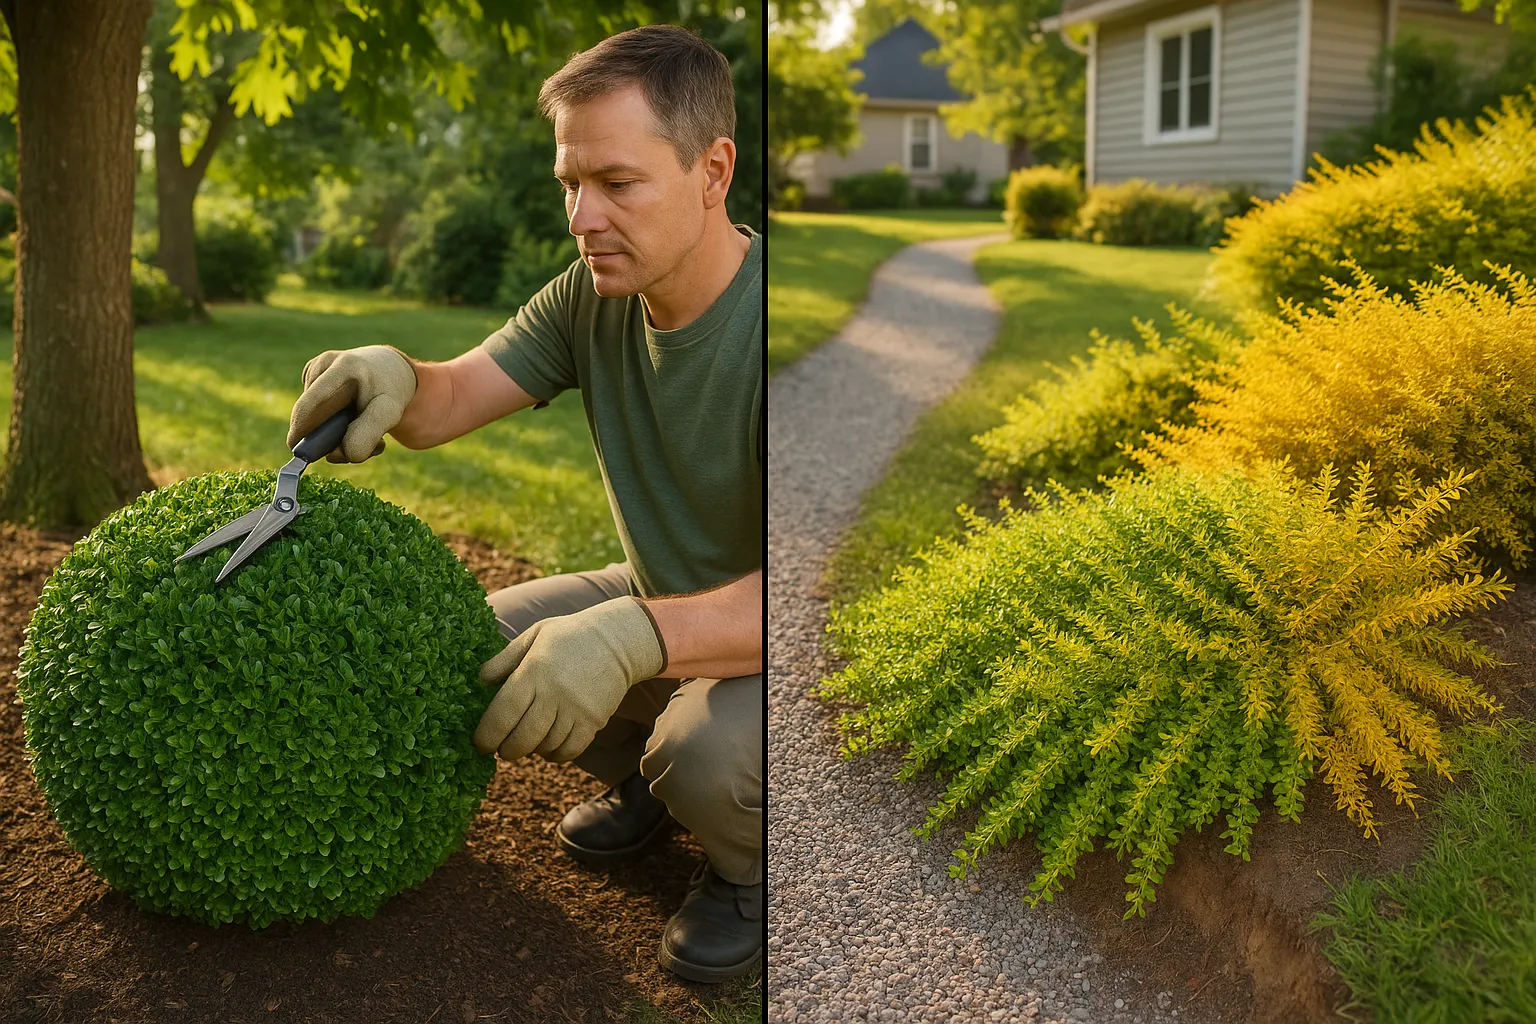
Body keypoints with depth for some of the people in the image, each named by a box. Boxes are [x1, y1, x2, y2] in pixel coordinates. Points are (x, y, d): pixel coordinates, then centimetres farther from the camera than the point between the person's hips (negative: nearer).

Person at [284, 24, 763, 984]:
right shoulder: (597, 293, -7)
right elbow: (454, 399, -7)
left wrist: (635, 636, -51)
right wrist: (394, 378, -31)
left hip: (753, 640, -6)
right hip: (661, 601, 7)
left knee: (711, 752, -35)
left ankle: (752, 863, 3)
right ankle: (646, 773, 20)